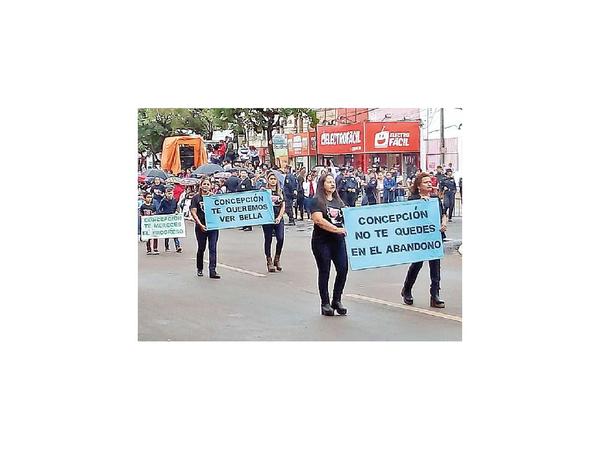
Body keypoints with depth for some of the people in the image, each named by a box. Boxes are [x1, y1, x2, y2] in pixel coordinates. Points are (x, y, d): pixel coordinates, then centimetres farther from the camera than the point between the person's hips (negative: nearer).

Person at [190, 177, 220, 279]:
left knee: (213, 248, -6)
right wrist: (200, 224, -13)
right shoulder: (196, 197, 3)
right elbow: (193, 212, -2)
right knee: (201, 248, 10)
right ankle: (199, 269, 28)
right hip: (201, 227, -1)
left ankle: (212, 271, -9)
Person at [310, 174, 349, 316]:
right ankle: (325, 304, 13)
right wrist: (336, 229, -22)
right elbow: (318, 220, -17)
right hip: (322, 241, -5)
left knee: (343, 269, -2)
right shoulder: (317, 201, -4)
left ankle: (337, 300, 14)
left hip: (338, 240, 5)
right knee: (324, 272, 3)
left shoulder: (338, 201, 15)